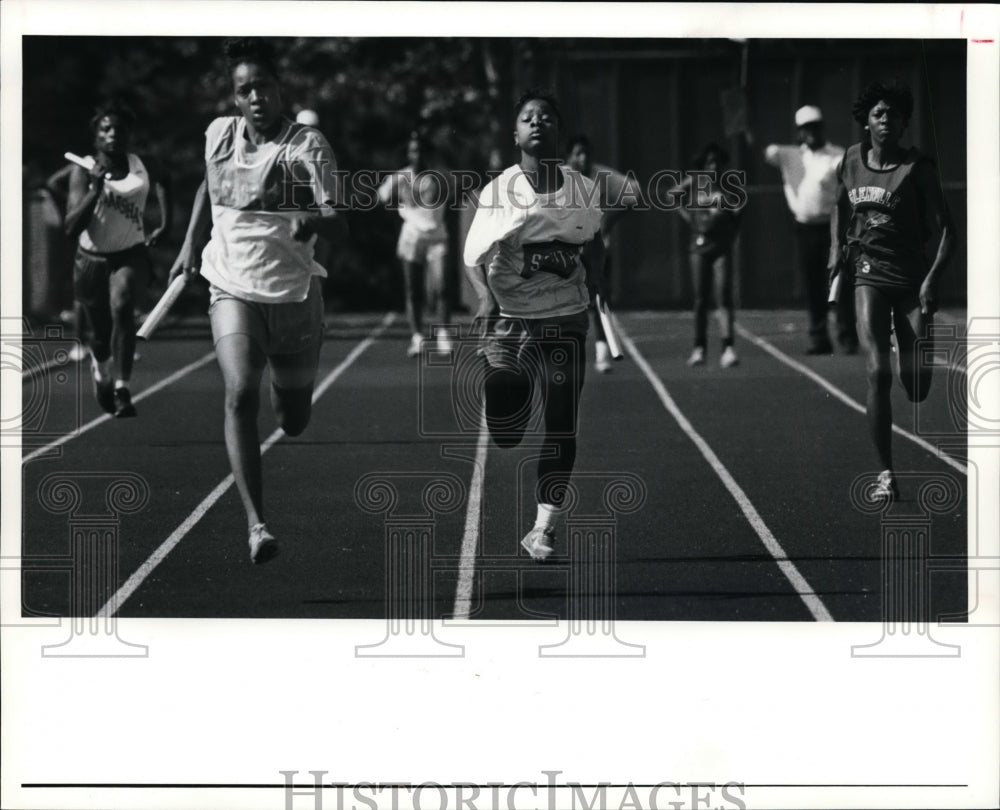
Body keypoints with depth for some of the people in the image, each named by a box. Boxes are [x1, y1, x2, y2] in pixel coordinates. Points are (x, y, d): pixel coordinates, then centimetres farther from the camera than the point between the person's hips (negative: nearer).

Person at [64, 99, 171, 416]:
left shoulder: (143, 166, -4)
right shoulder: (84, 171, -12)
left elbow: (161, 182, 23)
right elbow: (72, 228, -21)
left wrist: (165, 222, 13)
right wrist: (95, 191, -31)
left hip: (131, 255, 0)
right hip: (92, 259, 0)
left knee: (122, 306, -30)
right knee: (99, 333, 12)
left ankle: (122, 389, -28)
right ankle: (100, 366, 50)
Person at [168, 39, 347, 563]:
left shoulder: (308, 147, -11)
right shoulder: (218, 135, 1)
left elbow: (337, 227, -20)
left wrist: (315, 221, -41)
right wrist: (191, 243, 21)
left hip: (294, 293, -1)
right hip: (233, 289, 1)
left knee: (294, 422, 11)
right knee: (240, 393, -24)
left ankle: (281, 387, 52)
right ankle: (256, 524, -27)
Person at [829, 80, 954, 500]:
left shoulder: (917, 167, -7)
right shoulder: (852, 160, 5)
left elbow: (946, 230, -8)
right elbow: (841, 208, 25)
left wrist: (932, 278, -20)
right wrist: (837, 248, 10)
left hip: (911, 278, -2)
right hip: (869, 275, 2)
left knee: (916, 388, 1)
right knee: (878, 374, -14)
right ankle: (885, 474, -10)